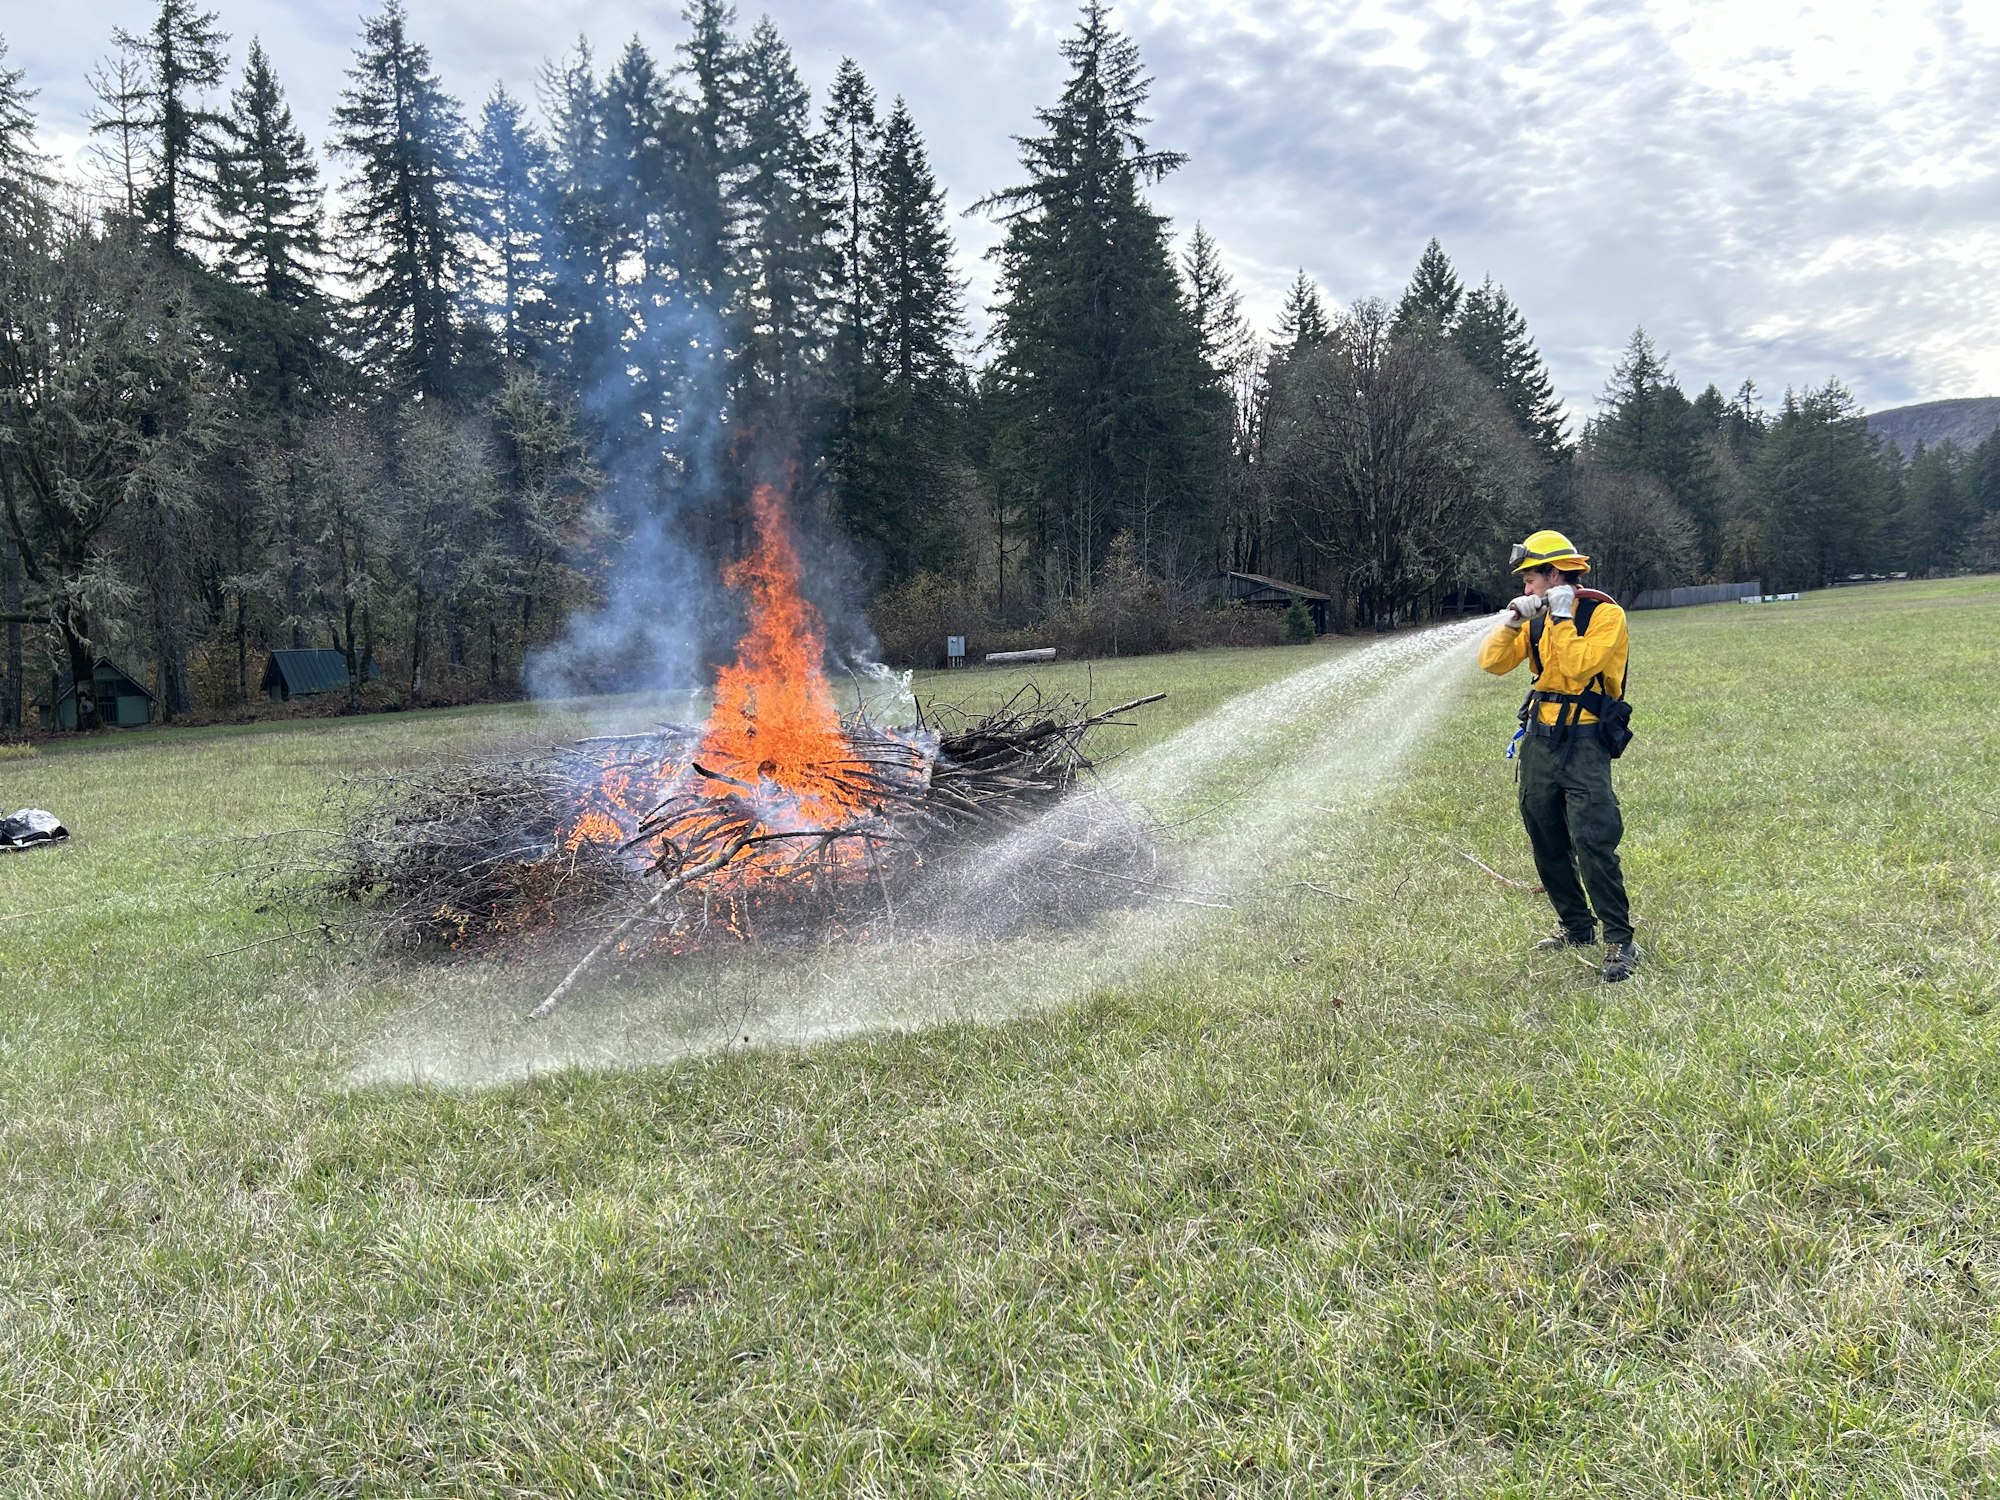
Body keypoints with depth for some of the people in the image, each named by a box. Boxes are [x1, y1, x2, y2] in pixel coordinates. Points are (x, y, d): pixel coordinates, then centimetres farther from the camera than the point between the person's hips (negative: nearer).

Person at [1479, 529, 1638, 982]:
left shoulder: (1604, 613, -9)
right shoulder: (1538, 617, 10)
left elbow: (1580, 666, -23)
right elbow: (1492, 662, 2)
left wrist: (1561, 618, -17)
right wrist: (1511, 621, -9)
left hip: (1583, 742, -7)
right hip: (1538, 740, 7)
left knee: (1593, 843, -14)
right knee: (1547, 844, 11)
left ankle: (1619, 940, -6)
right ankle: (1577, 927, 25)